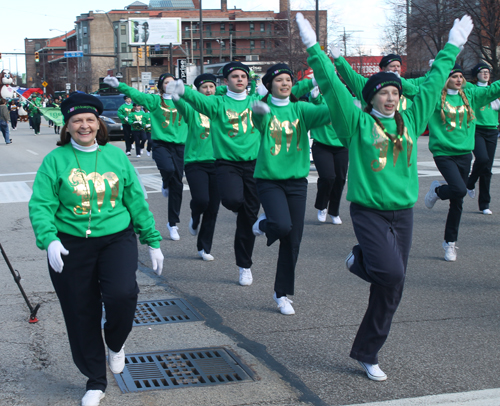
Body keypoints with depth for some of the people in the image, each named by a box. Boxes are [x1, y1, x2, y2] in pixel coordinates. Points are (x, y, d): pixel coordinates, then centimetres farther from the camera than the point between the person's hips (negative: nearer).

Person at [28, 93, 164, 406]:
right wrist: (49, 239, -24)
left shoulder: (116, 156, 5)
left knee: (122, 294, -24)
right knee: (82, 314, 5)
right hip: (71, 246, 0)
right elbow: (41, 205, -7)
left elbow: (136, 200, 10)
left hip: (117, 239, 0)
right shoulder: (55, 160, -1)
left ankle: (115, 344, 12)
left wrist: (153, 240, 10)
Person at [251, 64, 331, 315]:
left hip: (297, 181, 4)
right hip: (269, 179, -3)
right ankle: (264, 224, 12)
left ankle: (282, 294, 21)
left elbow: (326, 113, -14)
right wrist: (259, 110, -53)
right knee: (282, 226, -26)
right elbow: (259, 119, -28)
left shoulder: (300, 109, 4)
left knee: (293, 241, 5)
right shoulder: (264, 109, -4)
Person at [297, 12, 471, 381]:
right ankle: (361, 260, 10)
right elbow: (332, 85, -10)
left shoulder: (410, 121, 9)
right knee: (392, 275, -24)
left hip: (402, 213, 5)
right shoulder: (358, 123, -4)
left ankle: (367, 354, 20)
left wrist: (453, 47, 23)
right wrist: (313, 47, -15)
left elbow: (433, 84, 17)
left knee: (389, 289, 5)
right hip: (369, 211, -5)